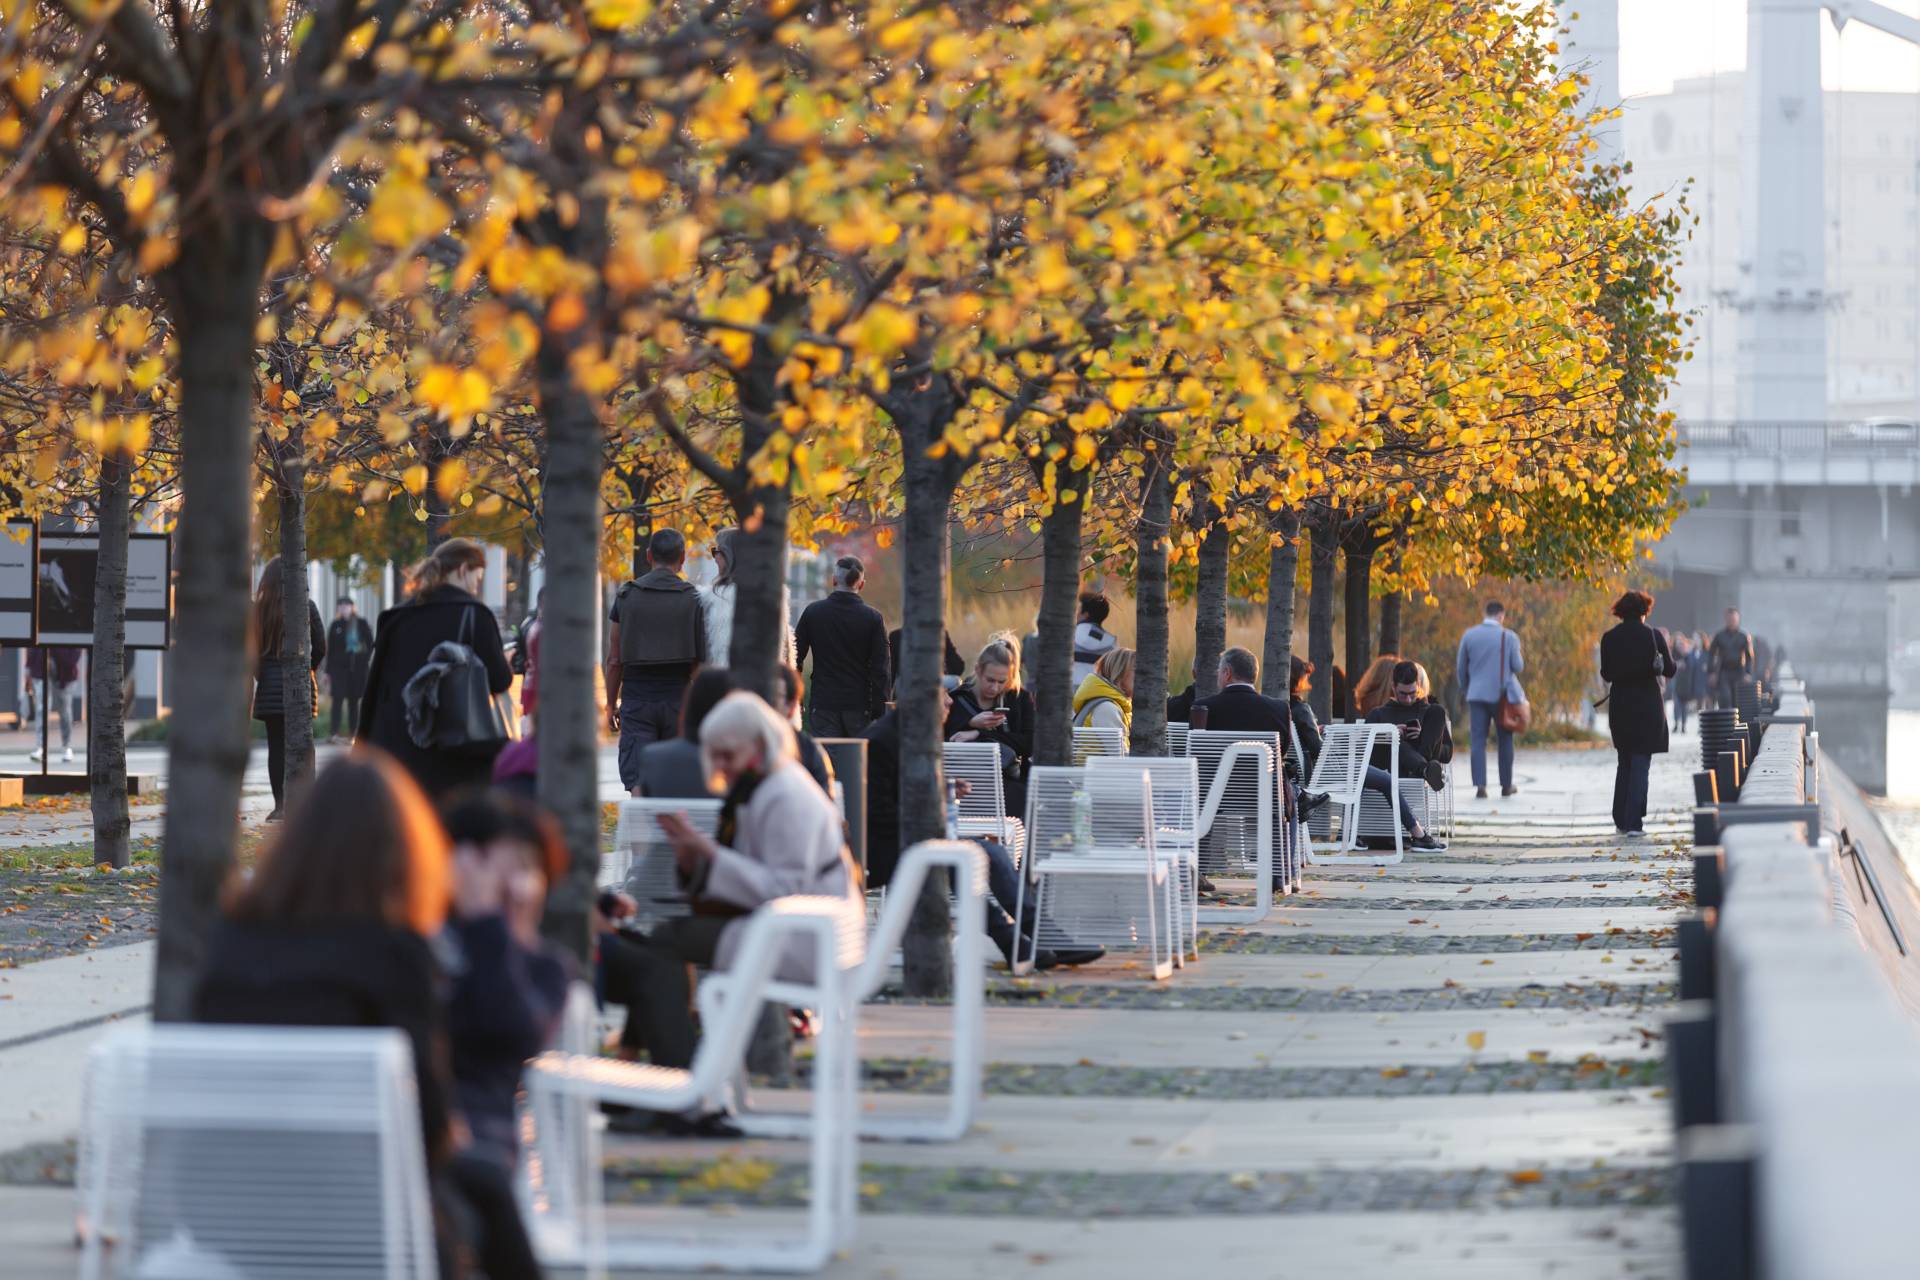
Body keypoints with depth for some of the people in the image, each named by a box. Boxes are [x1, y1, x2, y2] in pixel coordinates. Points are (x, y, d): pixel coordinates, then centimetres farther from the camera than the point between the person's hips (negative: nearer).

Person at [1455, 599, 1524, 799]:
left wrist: (1465, 690, 21)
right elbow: (1517, 667, -5)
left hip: (1477, 695, 1)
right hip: (1502, 695, -1)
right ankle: (1506, 785, 17)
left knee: (1478, 740, -1)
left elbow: (1461, 668, 8)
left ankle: (1480, 785, -13)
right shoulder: (1509, 637, -5)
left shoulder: (1469, 635, 3)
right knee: (1505, 740, 12)